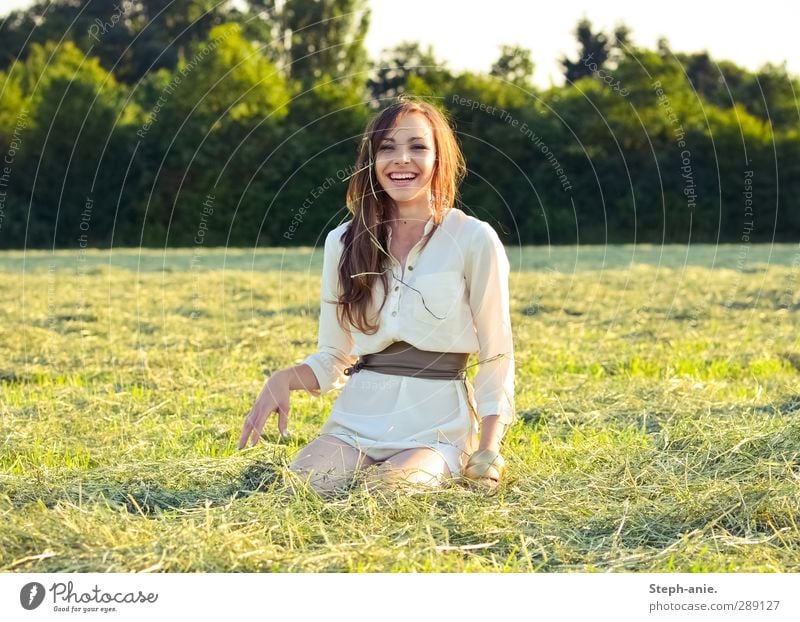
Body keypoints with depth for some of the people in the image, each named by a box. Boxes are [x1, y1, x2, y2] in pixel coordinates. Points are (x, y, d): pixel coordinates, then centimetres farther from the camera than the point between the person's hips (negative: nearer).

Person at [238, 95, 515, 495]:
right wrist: (285, 379, -8)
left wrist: (487, 454, -9)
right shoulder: (344, 242, 9)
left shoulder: (473, 240, -1)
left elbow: (496, 359, 0)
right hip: (357, 420, 3)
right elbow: (332, 359, 13)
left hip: (437, 424, -3)